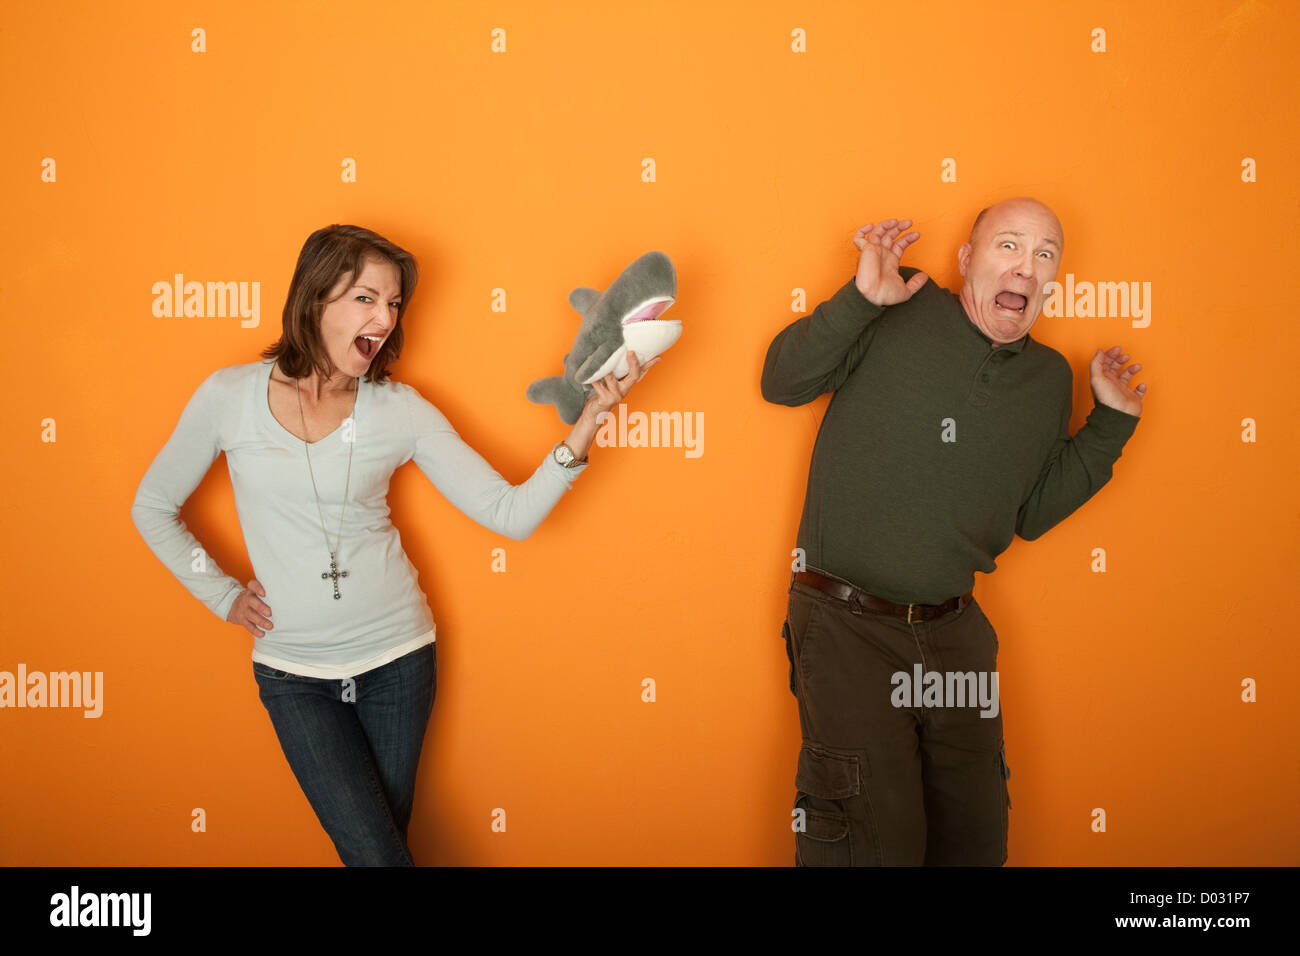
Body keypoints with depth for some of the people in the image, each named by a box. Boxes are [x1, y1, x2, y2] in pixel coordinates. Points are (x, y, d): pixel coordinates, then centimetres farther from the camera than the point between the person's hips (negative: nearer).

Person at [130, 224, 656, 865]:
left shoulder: (399, 410, -5)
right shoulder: (230, 396, -6)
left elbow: (511, 514, -11)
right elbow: (153, 509, 8)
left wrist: (588, 421, -22)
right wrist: (224, 597, 0)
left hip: (396, 659, 1)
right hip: (294, 674, -1)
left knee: (385, 840, 13)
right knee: (376, 854, -8)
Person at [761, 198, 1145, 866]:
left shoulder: (1049, 378, 9)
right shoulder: (899, 315, -6)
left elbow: (1032, 513, 13)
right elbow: (782, 381, -9)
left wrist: (1112, 422, 7)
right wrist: (860, 299, -21)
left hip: (954, 631, 6)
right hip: (847, 626, -5)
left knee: (975, 836, 16)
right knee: (877, 843, -4)